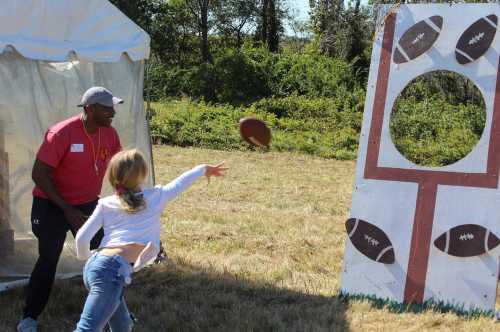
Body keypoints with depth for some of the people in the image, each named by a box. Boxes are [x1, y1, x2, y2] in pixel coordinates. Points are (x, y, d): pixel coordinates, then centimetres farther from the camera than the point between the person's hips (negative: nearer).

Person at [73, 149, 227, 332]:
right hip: (113, 270, -6)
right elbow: (181, 182, 24)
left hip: (95, 265, 6)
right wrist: (204, 169, 40)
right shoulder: (155, 197, 9)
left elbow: (82, 237, 8)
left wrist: (84, 257, 28)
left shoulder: (106, 203, 15)